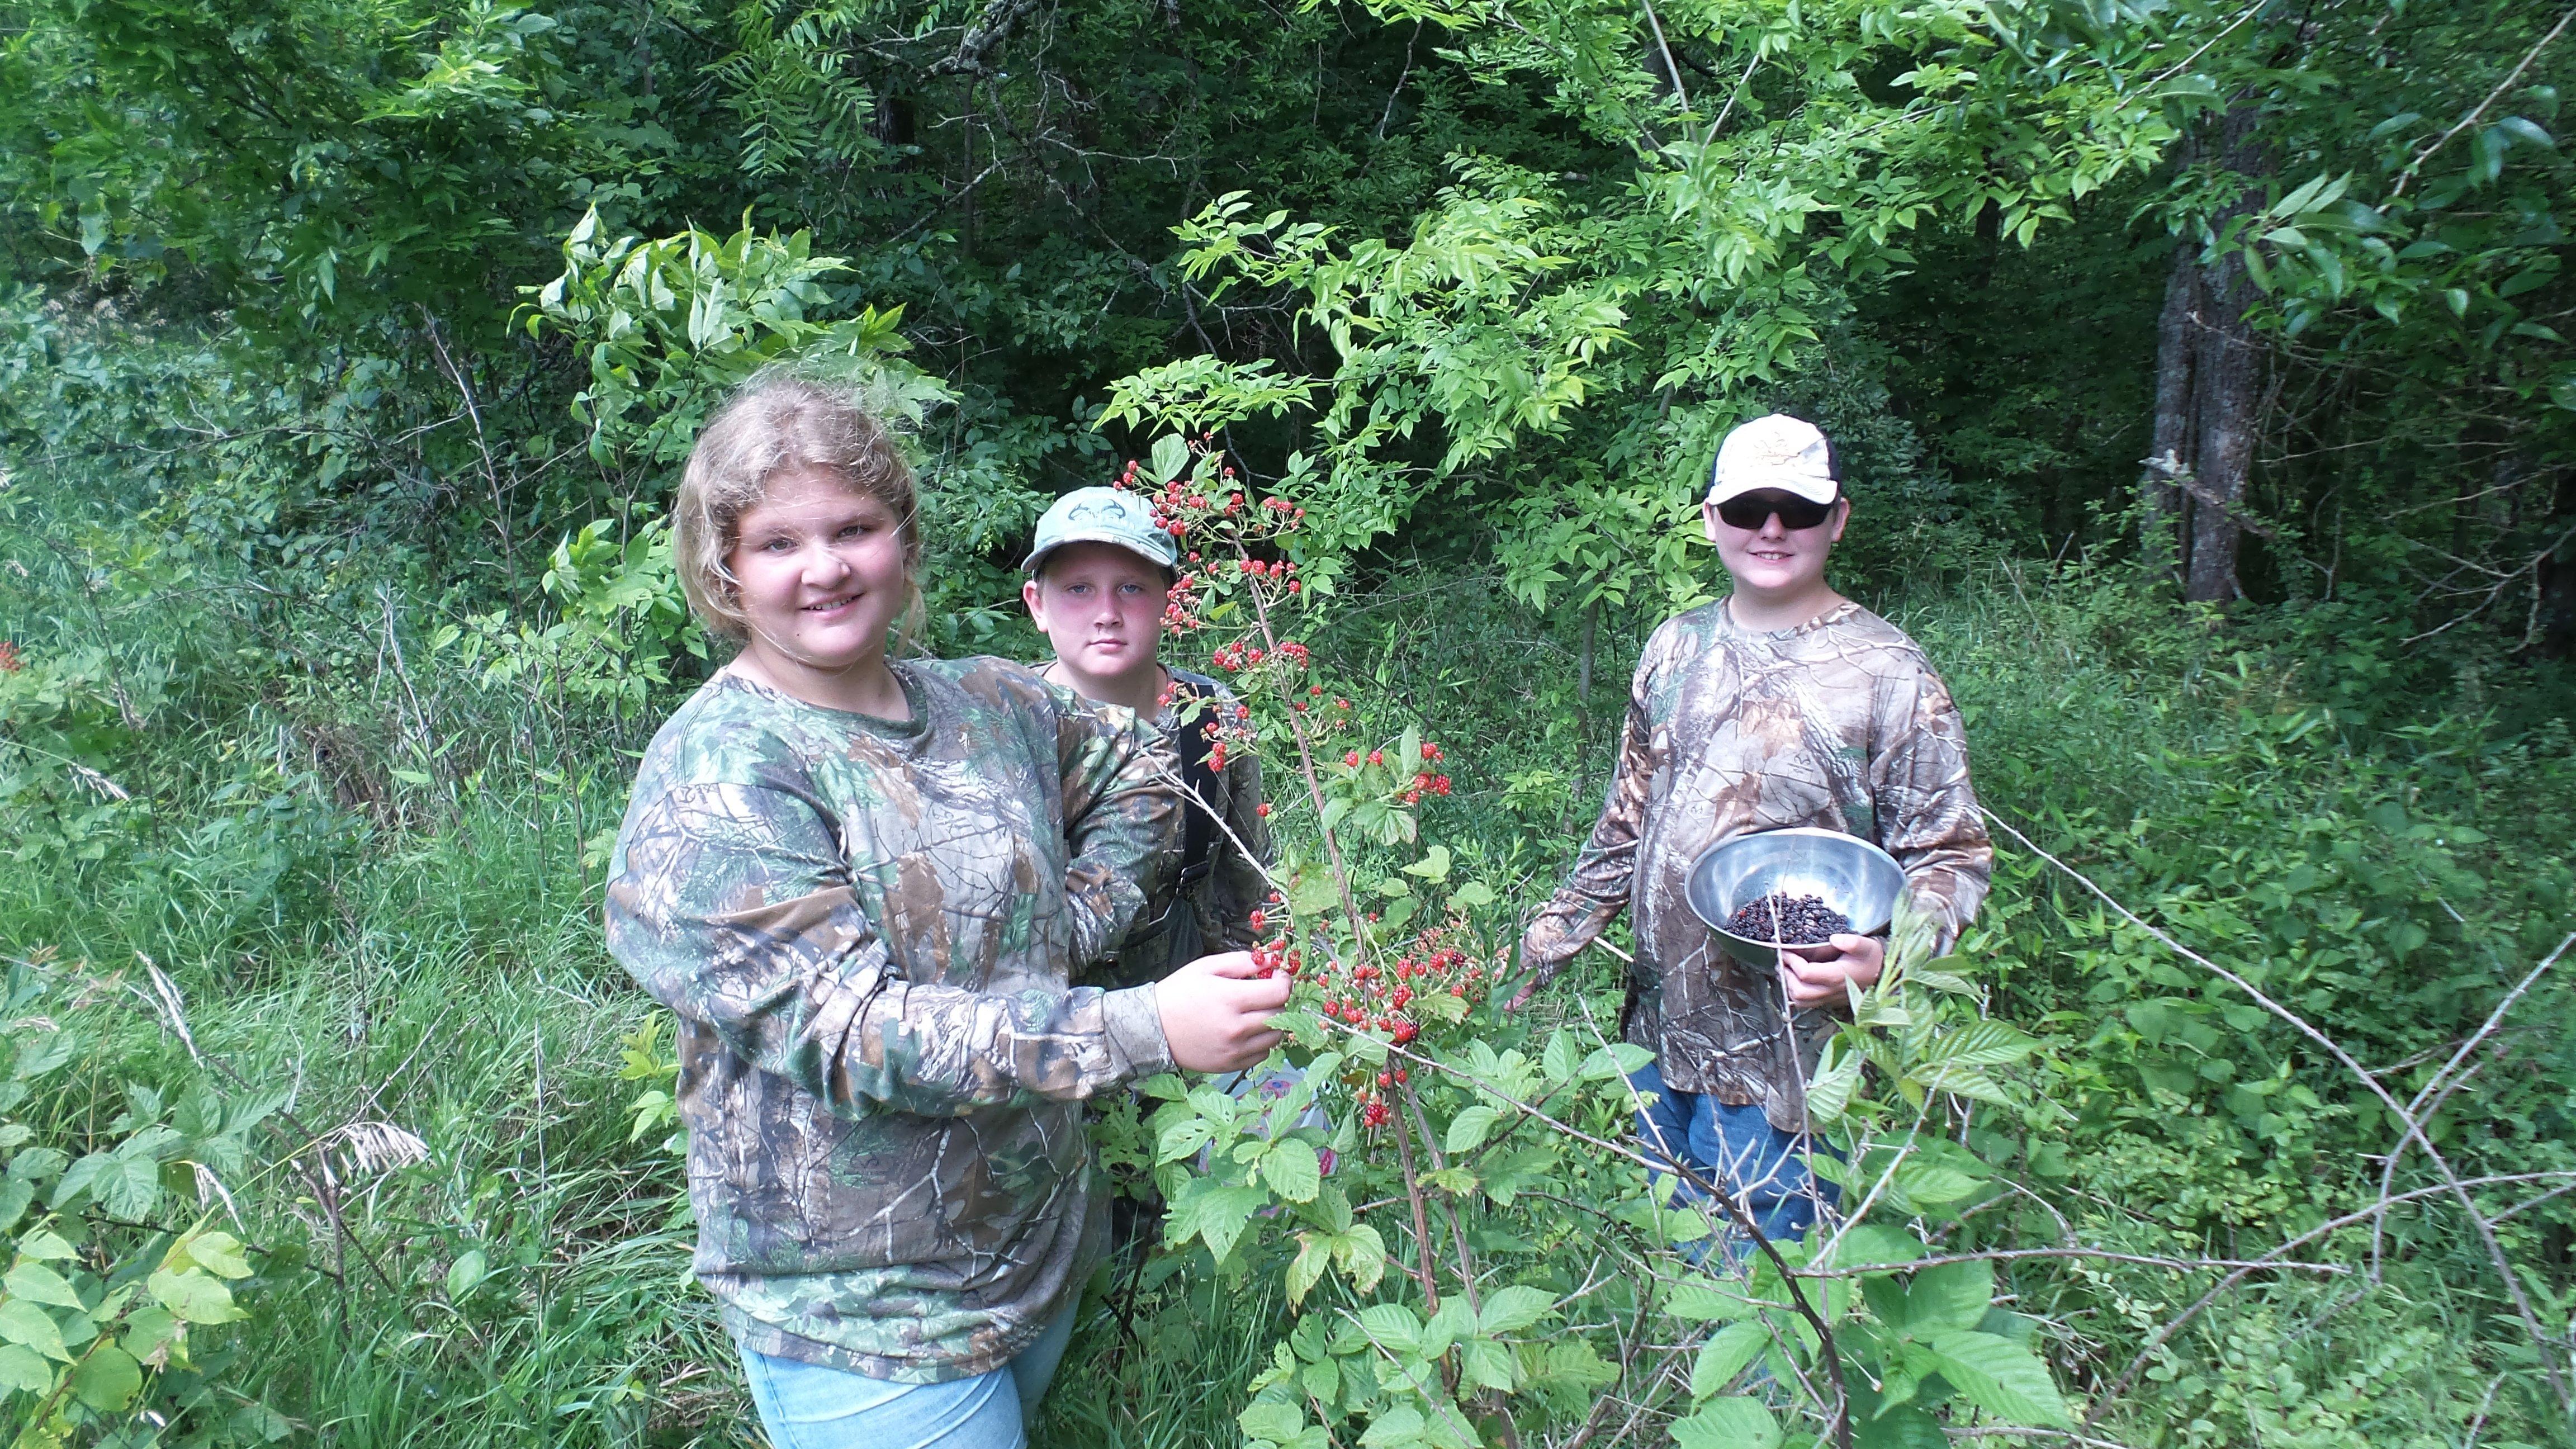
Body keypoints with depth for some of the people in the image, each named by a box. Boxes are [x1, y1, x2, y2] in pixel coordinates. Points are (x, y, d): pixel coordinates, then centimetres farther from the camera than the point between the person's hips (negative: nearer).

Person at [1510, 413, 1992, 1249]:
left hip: (1784, 1054, -5)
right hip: (1660, 1032, 5)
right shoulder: (1677, 649, 5)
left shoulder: (1887, 674, -11)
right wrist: (1552, 938, 14)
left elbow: (1950, 857, -10)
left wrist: (1884, 959, -28)